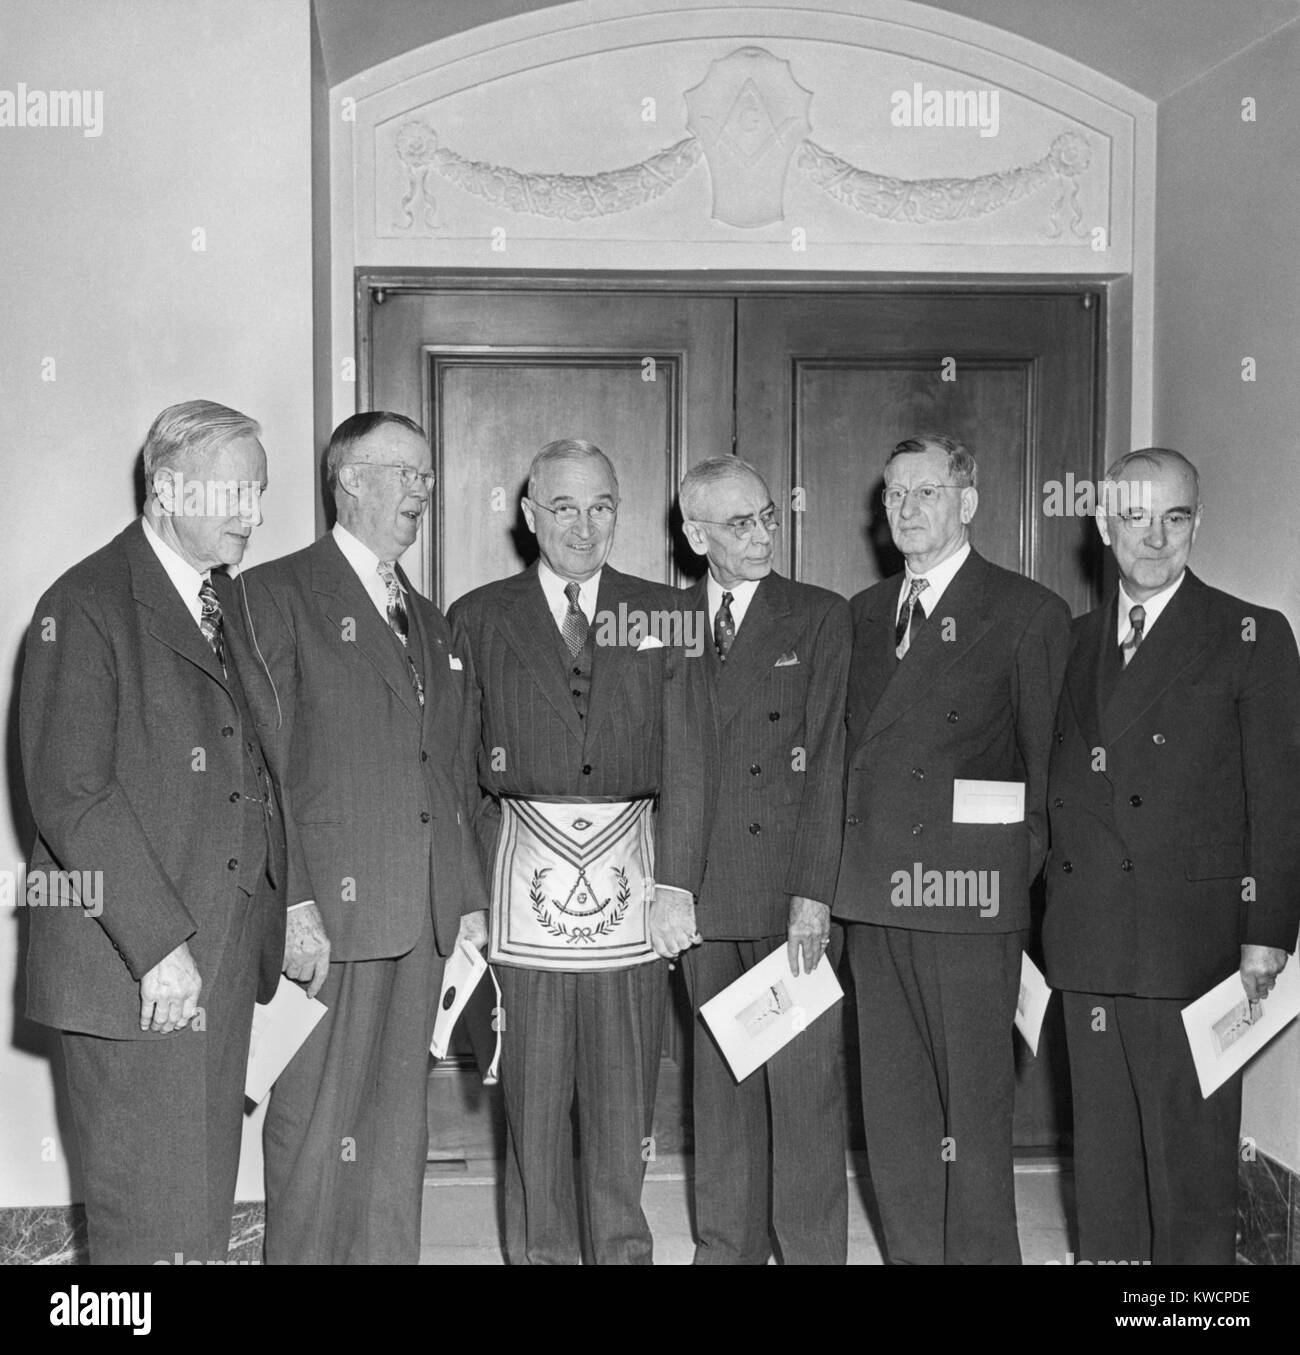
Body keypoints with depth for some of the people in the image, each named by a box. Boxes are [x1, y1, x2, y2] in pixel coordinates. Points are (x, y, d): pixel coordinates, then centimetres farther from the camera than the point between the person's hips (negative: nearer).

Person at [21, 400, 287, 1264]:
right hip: (133, 966, -7)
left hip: (228, 954, 7)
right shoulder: (86, 607, -9)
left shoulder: (229, 600, 14)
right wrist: (159, 943, -18)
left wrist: (279, 909, 6)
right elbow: (69, 795, -15)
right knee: (154, 1222, 0)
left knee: (208, 1199, 12)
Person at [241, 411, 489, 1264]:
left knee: (399, 1134, 12)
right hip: (327, 913, -6)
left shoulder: (433, 625, 19)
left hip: (425, 921, 6)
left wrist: (470, 901, 11)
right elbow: (261, 768, -10)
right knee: (318, 1131, 0)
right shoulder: (277, 595, -2)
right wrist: (290, 901, -16)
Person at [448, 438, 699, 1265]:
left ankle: (623, 1249, 23)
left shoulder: (661, 613, 7)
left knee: (625, 1097, 7)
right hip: (524, 878, 0)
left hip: (629, 874, 1)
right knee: (532, 1099, 7)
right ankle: (543, 1250, 22)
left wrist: (676, 882, -5)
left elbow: (684, 760, 3)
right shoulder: (479, 617, 6)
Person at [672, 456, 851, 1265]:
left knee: (806, 1083, -1)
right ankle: (727, 1246, 23)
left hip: (791, 893, -3)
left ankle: (812, 1250, 11)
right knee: (720, 1084, 10)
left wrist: (813, 894, -11)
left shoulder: (822, 618, 2)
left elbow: (827, 759, -5)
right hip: (706, 892, 3)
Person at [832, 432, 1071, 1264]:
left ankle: (981, 1252, 15)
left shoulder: (1029, 614, -2)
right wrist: (850, 872, 7)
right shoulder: (864, 614, 15)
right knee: (893, 1108, 13)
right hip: (874, 893, 6)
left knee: (974, 1108, 1)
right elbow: (853, 751, 14)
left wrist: (1023, 875, -5)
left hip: (967, 895, -6)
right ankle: (913, 1251, 26)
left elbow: (1048, 764, -2)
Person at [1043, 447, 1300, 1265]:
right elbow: (1056, 789, 11)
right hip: (1089, 945, 5)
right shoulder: (1073, 642, 13)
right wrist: (1041, 918, 5)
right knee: (1104, 1155, 13)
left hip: (1194, 943, -4)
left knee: (1193, 1158, 3)